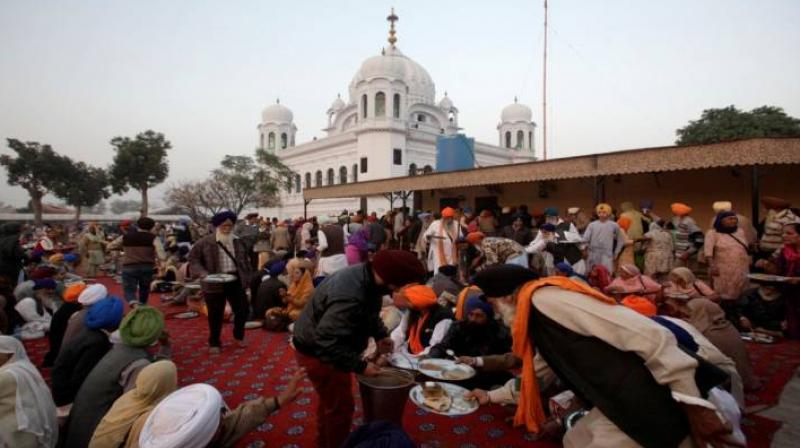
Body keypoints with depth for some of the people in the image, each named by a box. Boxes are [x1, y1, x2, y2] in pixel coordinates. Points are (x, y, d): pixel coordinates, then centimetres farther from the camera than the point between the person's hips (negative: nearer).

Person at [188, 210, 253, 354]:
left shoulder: (238, 242, 7)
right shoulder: (205, 242, -6)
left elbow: (245, 260, 15)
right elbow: (193, 259, -3)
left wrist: (247, 278, 10)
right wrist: (203, 273, -17)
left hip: (236, 280, 4)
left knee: (243, 309, 7)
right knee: (215, 314, 7)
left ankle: (238, 336, 32)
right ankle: (214, 342, 28)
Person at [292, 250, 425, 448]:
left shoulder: (366, 276, -10)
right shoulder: (350, 297, -40)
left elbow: (369, 312, 9)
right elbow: (326, 343, -36)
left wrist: (381, 334, -3)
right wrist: (360, 366, -29)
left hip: (327, 345, 10)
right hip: (317, 352, -10)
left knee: (331, 398, 28)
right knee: (340, 406, 4)